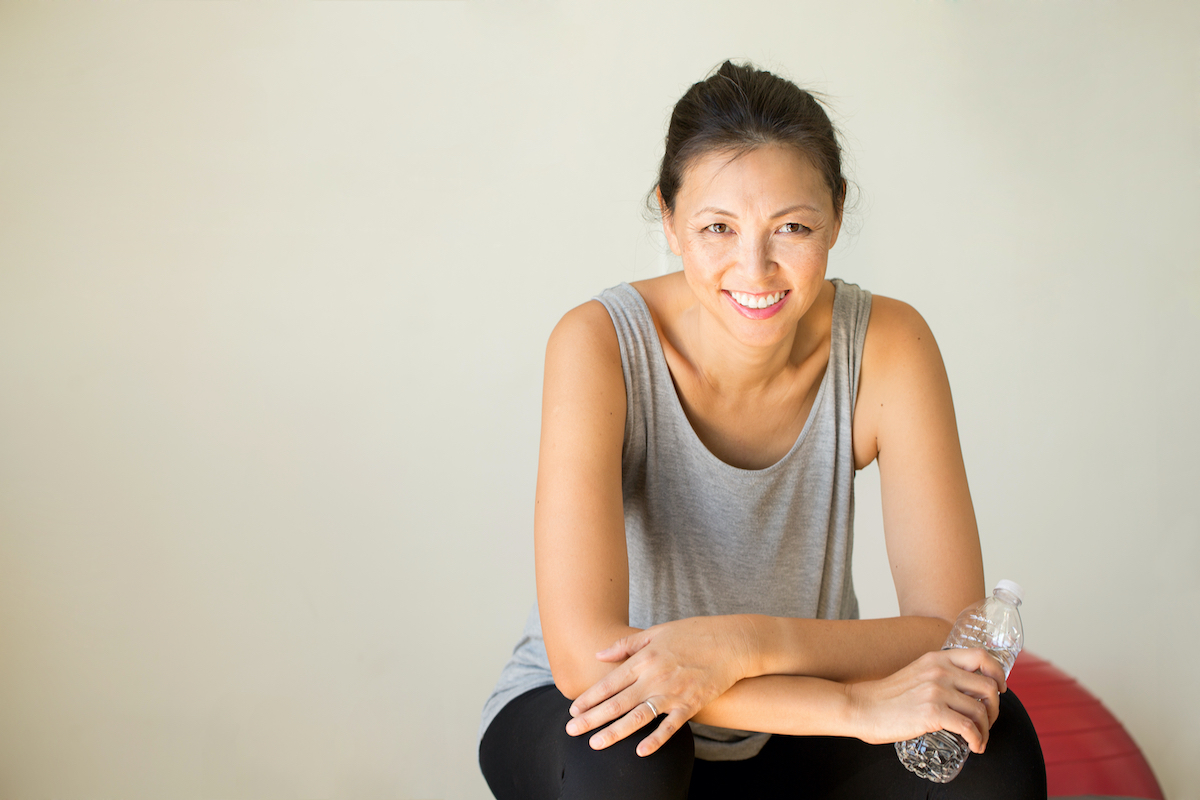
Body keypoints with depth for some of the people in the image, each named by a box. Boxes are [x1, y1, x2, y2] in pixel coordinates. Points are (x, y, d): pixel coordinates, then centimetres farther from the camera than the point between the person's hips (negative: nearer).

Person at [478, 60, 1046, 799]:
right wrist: (858, 704, -37)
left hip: (785, 732, 3)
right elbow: (585, 655, -33)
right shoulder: (601, 345, -25)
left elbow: (955, 634, -20)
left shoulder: (888, 345, -18)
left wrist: (741, 643, -35)